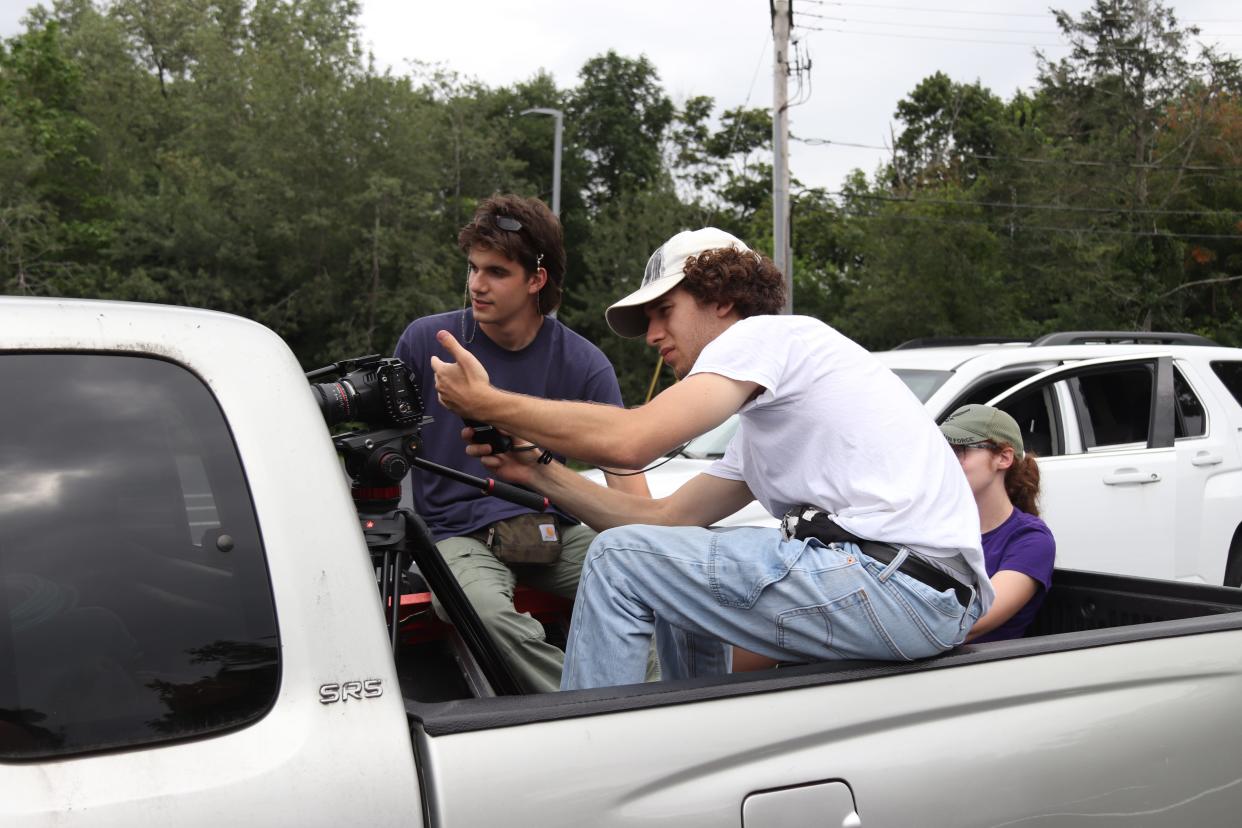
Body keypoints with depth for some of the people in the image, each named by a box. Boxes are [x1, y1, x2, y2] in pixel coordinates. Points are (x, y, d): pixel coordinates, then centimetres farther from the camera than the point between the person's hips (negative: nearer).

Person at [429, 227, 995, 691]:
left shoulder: (765, 333, -2)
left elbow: (631, 440, -15)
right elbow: (665, 518, 22)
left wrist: (486, 403, -5)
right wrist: (537, 474, 15)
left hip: (899, 583, -10)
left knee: (619, 558, -6)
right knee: (676, 585, 26)